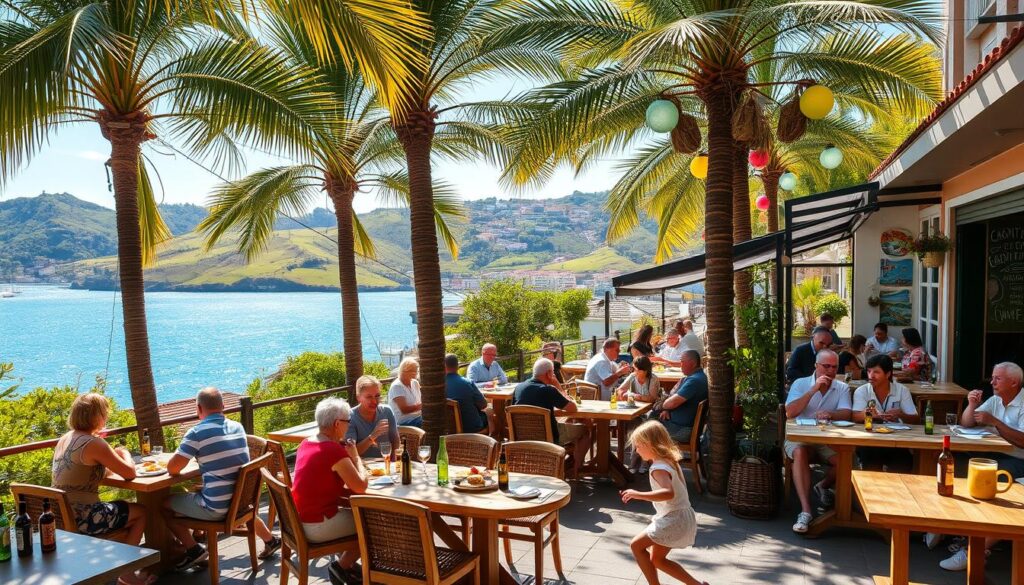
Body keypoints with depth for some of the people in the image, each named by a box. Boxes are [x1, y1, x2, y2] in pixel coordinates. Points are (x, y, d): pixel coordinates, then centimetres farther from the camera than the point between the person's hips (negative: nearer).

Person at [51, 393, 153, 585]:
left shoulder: (64, 439, 9)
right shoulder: (94, 444, -18)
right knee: (141, 513, 12)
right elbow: (130, 472, -15)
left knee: (123, 507, 29)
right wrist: (124, 452, 4)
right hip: (82, 519, -9)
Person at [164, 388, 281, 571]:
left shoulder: (197, 433, -13)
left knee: (166, 504, 11)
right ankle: (269, 540, 42)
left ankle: (194, 550, 7)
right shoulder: (238, 427, 6)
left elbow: (173, 468, -13)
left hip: (216, 508, -6)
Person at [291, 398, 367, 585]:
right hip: (317, 526, -9)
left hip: (299, 519, 9)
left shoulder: (305, 444, 5)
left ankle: (347, 565, 27)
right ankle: (342, 566, 16)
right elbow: (361, 486, -19)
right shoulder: (334, 449, -22)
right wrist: (356, 457, -5)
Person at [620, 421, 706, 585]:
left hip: (674, 519, -10)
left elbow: (668, 493, -40)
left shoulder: (659, 468, -22)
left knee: (636, 545, -3)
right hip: (682, 517, 10)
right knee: (656, 559, 19)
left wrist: (637, 494, -37)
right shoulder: (669, 460, 8)